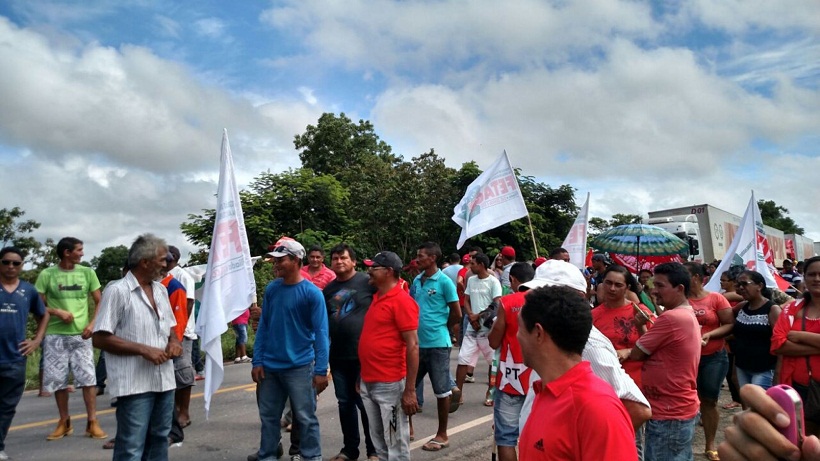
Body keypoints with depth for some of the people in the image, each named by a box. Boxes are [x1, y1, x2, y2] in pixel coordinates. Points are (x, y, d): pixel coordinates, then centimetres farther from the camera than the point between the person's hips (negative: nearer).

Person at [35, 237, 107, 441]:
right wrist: (57, 312, -15)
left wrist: (92, 324, -5)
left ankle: (92, 422, 5)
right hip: (55, 335, 0)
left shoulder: (87, 273, 3)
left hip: (81, 334, 0)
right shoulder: (47, 275, -2)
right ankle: (64, 422, 22)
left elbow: (99, 302, 8)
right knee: (58, 380, 7)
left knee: (88, 378, -3)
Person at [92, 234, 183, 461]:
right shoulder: (117, 290, -11)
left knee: (158, 442, 17)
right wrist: (144, 350, -19)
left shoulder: (161, 290, 12)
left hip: (164, 381, 7)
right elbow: (100, 339, -13)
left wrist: (174, 342, -1)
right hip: (135, 384, -7)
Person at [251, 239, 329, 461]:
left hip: (299, 366, -4)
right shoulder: (271, 289, 2)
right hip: (270, 366, 5)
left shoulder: (311, 293, -11)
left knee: (305, 417, 6)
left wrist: (321, 370, -14)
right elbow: (263, 326, 7)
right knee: (268, 416, 14)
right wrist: (257, 361, 3)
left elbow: (320, 333, -11)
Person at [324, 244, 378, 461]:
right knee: (345, 403, 14)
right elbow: (323, 321, 17)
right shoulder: (328, 289, 10)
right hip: (337, 356, 5)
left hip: (363, 355, -5)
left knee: (366, 404, 3)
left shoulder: (367, 282, -6)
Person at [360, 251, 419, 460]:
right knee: (379, 441, 18)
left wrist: (410, 390, -19)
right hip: (368, 384, 8)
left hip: (390, 385, -8)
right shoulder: (376, 298, 12)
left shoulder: (402, 301, -13)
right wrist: (362, 376, 18)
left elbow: (413, 347, -17)